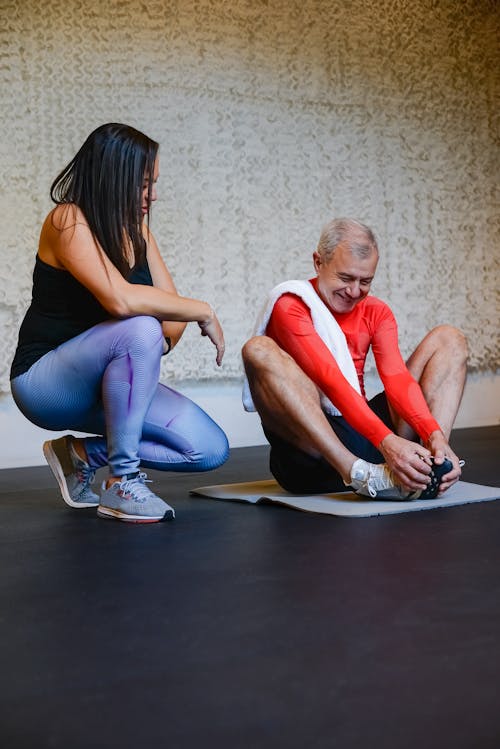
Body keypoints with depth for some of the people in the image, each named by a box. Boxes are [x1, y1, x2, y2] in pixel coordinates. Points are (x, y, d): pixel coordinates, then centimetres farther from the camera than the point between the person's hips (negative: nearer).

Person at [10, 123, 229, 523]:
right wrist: (204, 312, -24)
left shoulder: (134, 225, 5)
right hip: (45, 380, -7)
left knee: (210, 449, -7)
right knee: (140, 330, -37)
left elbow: (170, 302, 3)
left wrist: (164, 340, -20)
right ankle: (122, 483, -24)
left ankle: (82, 455, 9)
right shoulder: (68, 221, -18)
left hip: (100, 380, 8)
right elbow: (120, 299, -33)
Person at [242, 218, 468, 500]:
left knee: (448, 338, 4)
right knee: (259, 351, -29)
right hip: (309, 453, -5)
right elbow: (330, 381, -22)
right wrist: (387, 442, -35)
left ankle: (431, 463, -24)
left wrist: (435, 435, -25)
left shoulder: (376, 312, 12)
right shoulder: (291, 306, -7)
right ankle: (361, 475, -42)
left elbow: (397, 378, -6)